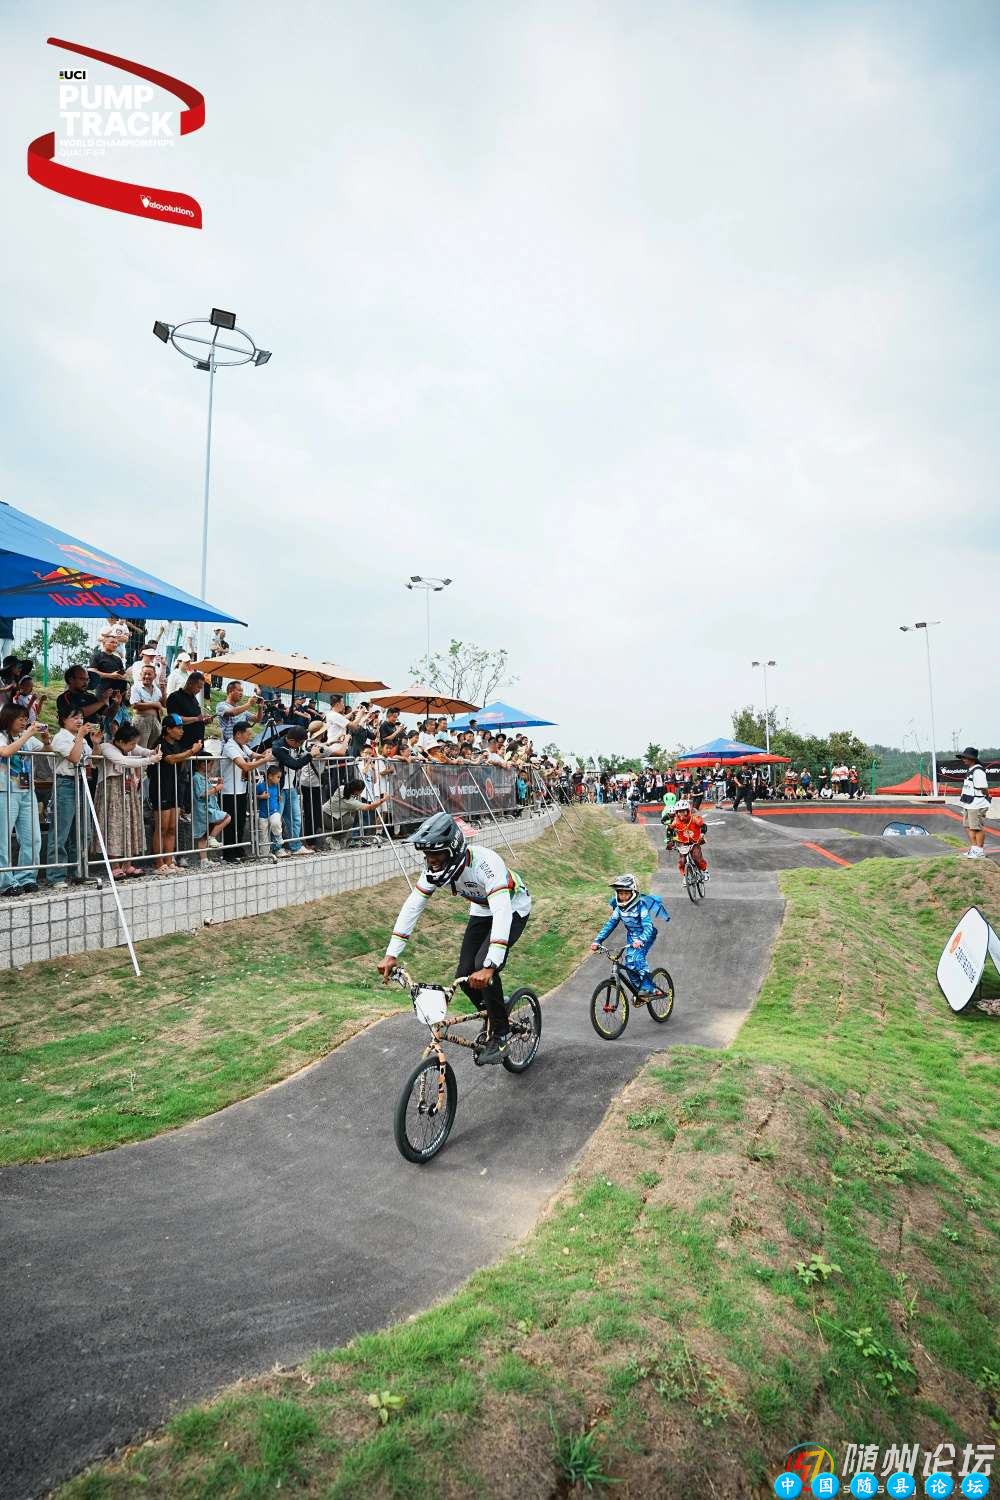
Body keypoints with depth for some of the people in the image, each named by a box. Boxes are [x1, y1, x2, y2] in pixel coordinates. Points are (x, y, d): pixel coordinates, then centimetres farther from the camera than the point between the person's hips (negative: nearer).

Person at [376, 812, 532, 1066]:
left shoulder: (485, 862, -40)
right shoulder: (436, 868, -20)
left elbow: (502, 913, -48)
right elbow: (412, 906, -16)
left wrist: (489, 967, -56)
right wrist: (391, 954, -23)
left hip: (512, 909, -6)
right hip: (481, 911, 6)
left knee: (483, 966, -25)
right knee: (466, 975, -5)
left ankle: (499, 1037, -6)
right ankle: (492, 1017, 25)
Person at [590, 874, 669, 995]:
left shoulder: (641, 905, -28)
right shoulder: (619, 907, -10)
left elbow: (648, 926, -36)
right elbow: (610, 924, -9)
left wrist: (640, 940, -54)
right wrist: (597, 940, -19)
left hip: (646, 936, -6)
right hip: (632, 936, 6)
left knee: (638, 957, -26)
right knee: (629, 962, -5)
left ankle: (648, 987, -13)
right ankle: (638, 989, 13)